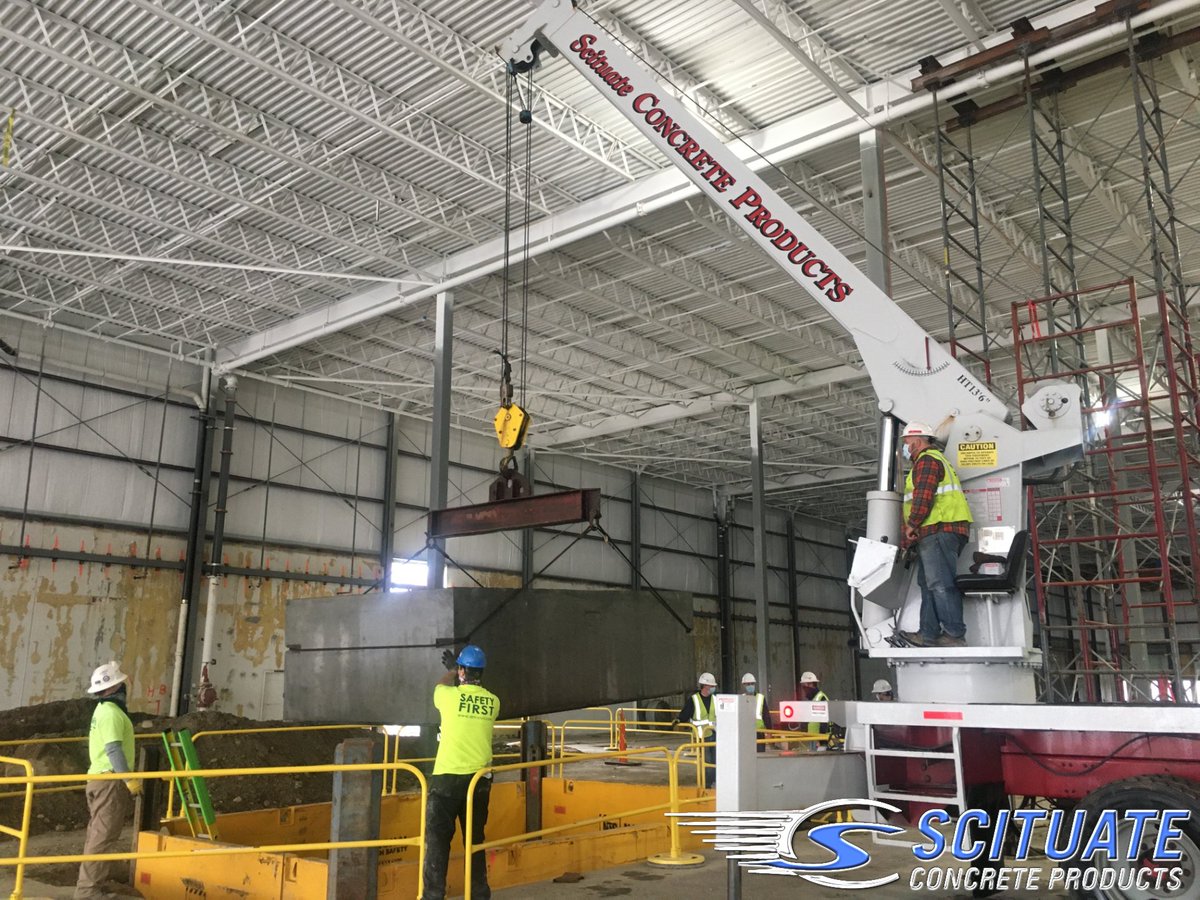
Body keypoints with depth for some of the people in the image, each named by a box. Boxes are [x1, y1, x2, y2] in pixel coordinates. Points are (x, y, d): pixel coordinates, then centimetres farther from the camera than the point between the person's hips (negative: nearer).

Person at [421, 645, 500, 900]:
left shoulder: (450, 695, -8)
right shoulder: (493, 702, 2)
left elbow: (439, 687, 16)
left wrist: (451, 671, 36)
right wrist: (457, 670, 35)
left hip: (447, 776, -4)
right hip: (480, 780, 4)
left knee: (437, 838, 4)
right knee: (475, 838, 16)